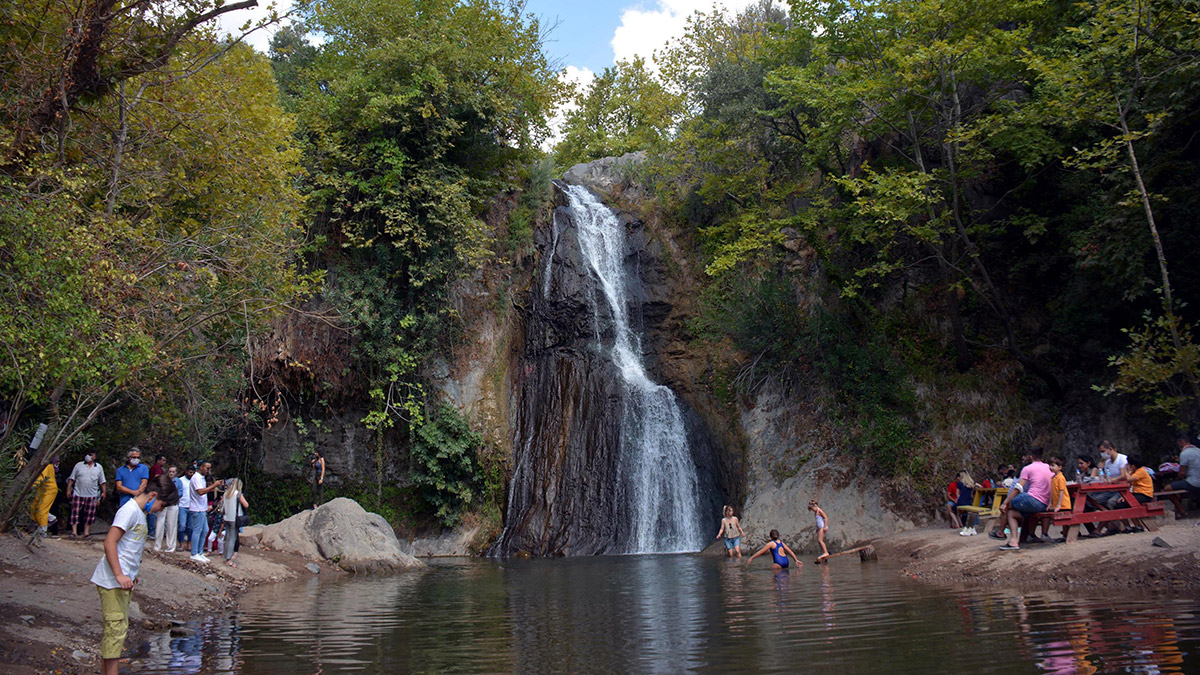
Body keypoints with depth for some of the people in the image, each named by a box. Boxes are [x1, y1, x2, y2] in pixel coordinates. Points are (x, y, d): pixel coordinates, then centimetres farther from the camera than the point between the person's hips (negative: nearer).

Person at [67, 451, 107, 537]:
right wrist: (68, 489, -2)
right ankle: (74, 531, -3)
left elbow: (102, 482, 13)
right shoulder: (78, 465, 7)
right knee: (75, 513, -5)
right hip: (78, 494, -1)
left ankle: (86, 532, 10)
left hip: (92, 495, 1)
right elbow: (72, 478, 6)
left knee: (89, 514, 3)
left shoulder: (99, 467, 11)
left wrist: (104, 492, 5)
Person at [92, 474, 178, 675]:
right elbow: (109, 542, -22)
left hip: (122, 581, 10)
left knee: (113, 629, 14)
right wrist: (119, 575, -26)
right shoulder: (130, 510, -15)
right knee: (117, 628, -9)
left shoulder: (139, 512, 15)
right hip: (113, 581, -10)